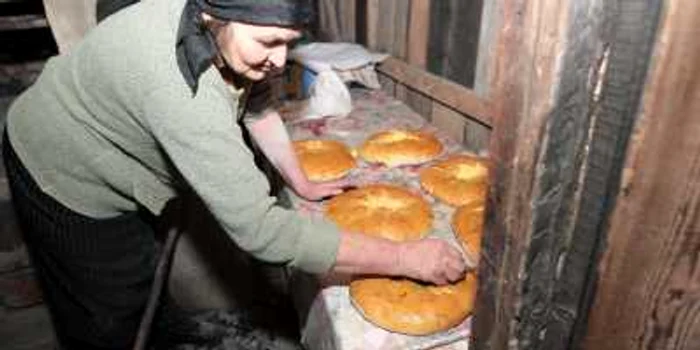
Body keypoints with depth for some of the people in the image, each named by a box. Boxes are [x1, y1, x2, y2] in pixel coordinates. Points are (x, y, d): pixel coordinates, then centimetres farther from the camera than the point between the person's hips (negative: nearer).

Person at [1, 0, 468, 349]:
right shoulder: (181, 88, -44)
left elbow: (258, 102, -1)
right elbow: (259, 229, -46)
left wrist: (302, 183, -2)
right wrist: (406, 258, -41)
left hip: (114, 162, 7)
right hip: (66, 179, -7)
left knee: (138, 286, 24)